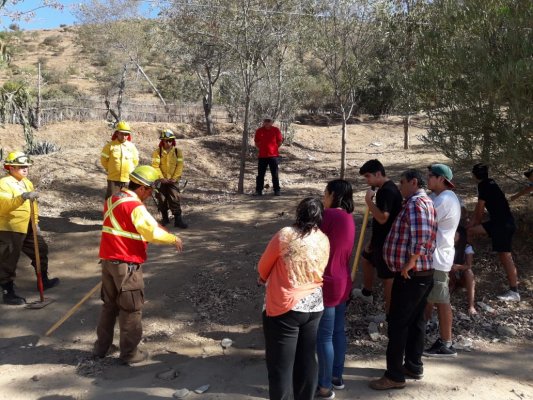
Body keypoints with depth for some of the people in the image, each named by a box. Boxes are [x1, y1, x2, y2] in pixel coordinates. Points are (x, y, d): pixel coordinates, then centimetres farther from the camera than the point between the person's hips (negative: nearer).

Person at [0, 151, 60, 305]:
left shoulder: (27, 183, 11)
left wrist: (35, 222, 17)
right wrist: (22, 197, -45)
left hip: (28, 228, 9)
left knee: (41, 249, 19)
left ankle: (43, 281, 36)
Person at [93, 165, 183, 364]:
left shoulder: (112, 199, 9)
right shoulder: (135, 207, -19)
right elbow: (153, 232, -19)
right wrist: (173, 239, -4)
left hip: (108, 260, 8)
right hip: (127, 264, -8)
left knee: (109, 305, 21)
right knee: (131, 309, 5)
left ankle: (101, 346, 31)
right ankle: (129, 353, 15)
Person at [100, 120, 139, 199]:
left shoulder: (131, 146, 3)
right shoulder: (110, 145, -5)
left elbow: (135, 161, 16)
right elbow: (103, 160, 3)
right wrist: (110, 170, 9)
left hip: (128, 179, 3)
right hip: (113, 178, -2)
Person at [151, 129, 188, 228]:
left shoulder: (178, 151, 0)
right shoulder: (157, 152, -2)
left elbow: (179, 166, -2)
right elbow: (155, 166, -7)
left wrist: (174, 178, -11)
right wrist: (161, 178, -13)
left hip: (173, 180, -1)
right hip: (161, 180, 1)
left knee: (175, 199, -7)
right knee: (162, 200, 8)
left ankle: (178, 220, -6)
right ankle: (165, 218, 23)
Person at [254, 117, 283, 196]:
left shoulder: (276, 130, 1)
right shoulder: (259, 131, 4)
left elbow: (279, 141, 7)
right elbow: (256, 143, 12)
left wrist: (274, 148, 2)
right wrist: (262, 149, 5)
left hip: (273, 155, -1)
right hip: (262, 156, 1)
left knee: (275, 174, 3)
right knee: (260, 174, 5)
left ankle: (277, 190, 10)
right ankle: (258, 190, 11)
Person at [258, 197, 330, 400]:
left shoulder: (285, 235, -16)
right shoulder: (324, 241, -1)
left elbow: (263, 267, -2)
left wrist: (264, 279, 19)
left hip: (284, 309, -5)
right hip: (314, 307, 6)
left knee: (281, 364, 6)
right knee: (307, 361, 17)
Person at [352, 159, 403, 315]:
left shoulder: (387, 191, -23)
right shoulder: (385, 189, 10)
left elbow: (382, 218, -32)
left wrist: (368, 200, -23)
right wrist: (372, 240, 21)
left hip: (387, 241, -11)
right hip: (380, 238, 11)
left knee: (387, 277, -1)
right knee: (366, 259, 28)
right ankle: (366, 293, 47)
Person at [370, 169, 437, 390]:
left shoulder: (415, 204, -17)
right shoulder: (425, 202, 16)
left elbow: (420, 239, -30)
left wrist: (408, 265, -23)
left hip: (410, 275, -10)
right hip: (422, 273, 10)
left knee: (397, 323, -3)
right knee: (415, 321, 17)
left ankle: (395, 375, 4)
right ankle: (414, 366, 28)